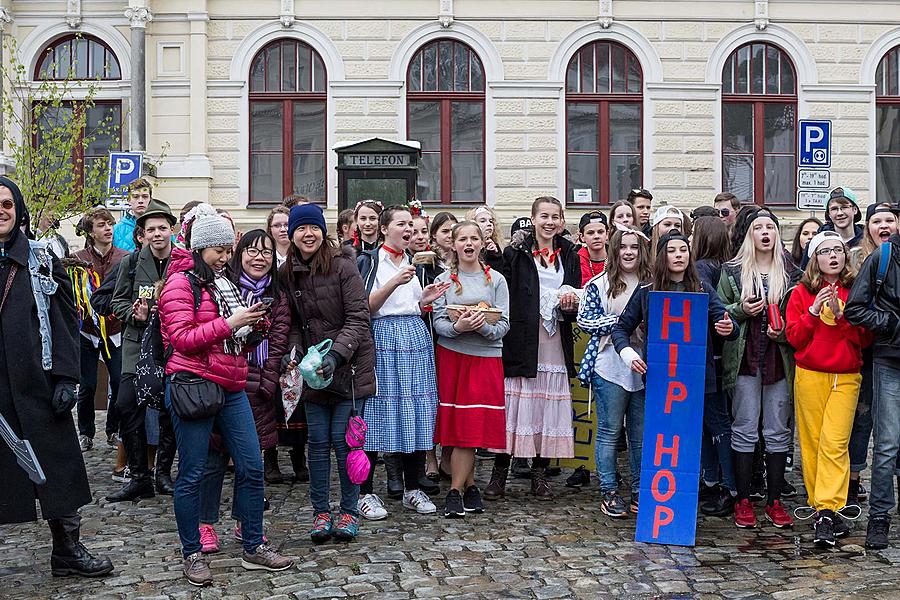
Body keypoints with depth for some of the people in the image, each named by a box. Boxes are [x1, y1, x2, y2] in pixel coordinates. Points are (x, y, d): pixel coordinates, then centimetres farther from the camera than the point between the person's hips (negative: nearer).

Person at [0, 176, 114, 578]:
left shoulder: (42, 261, 5)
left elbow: (65, 321, 3)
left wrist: (65, 377, -5)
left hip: (37, 384, 1)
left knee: (58, 467, 6)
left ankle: (68, 550, 19)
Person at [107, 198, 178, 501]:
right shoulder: (132, 262, 4)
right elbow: (118, 302, 10)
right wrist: (135, 314, -10)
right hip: (138, 342, 1)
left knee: (170, 410, 1)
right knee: (127, 406, -7)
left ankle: (163, 473, 19)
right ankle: (139, 478, 3)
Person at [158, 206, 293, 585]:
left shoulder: (223, 282, 19)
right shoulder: (180, 283, -5)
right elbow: (182, 339, -13)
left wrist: (249, 323, 10)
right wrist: (228, 323, -18)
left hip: (231, 387, 7)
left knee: (251, 467, 5)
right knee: (192, 474, 1)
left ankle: (253, 548, 16)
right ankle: (192, 555, 13)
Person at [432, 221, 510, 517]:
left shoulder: (496, 280, 5)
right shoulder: (444, 280, 6)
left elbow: (504, 325, -1)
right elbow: (438, 323, -1)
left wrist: (484, 327, -21)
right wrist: (458, 327, -22)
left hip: (486, 357, 0)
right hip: (451, 356, 0)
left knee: (473, 424, -5)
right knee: (459, 424, 0)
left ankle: (456, 490, 3)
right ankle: (469, 486, 13)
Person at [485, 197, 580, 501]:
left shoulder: (569, 255, 13)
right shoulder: (515, 253, 0)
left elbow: (577, 298, 17)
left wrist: (570, 304, -6)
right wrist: (507, 336, -14)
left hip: (555, 345, 4)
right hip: (522, 342, -4)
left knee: (550, 408, 4)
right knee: (514, 405, -3)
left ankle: (540, 474, 15)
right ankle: (499, 473, 7)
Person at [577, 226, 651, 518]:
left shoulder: (651, 284, 9)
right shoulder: (599, 283, 0)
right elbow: (584, 320, -4)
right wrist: (619, 321, -12)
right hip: (609, 366, -3)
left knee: (641, 433, 9)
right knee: (609, 431, 2)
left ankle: (640, 490, 20)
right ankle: (609, 492, 10)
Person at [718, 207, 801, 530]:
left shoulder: (791, 273, 7)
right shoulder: (732, 270, 4)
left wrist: (784, 331, -7)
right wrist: (741, 310, -12)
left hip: (780, 361, 2)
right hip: (744, 360, -1)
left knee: (778, 431, 5)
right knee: (745, 431, 1)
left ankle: (774, 501, 14)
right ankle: (743, 501, 9)